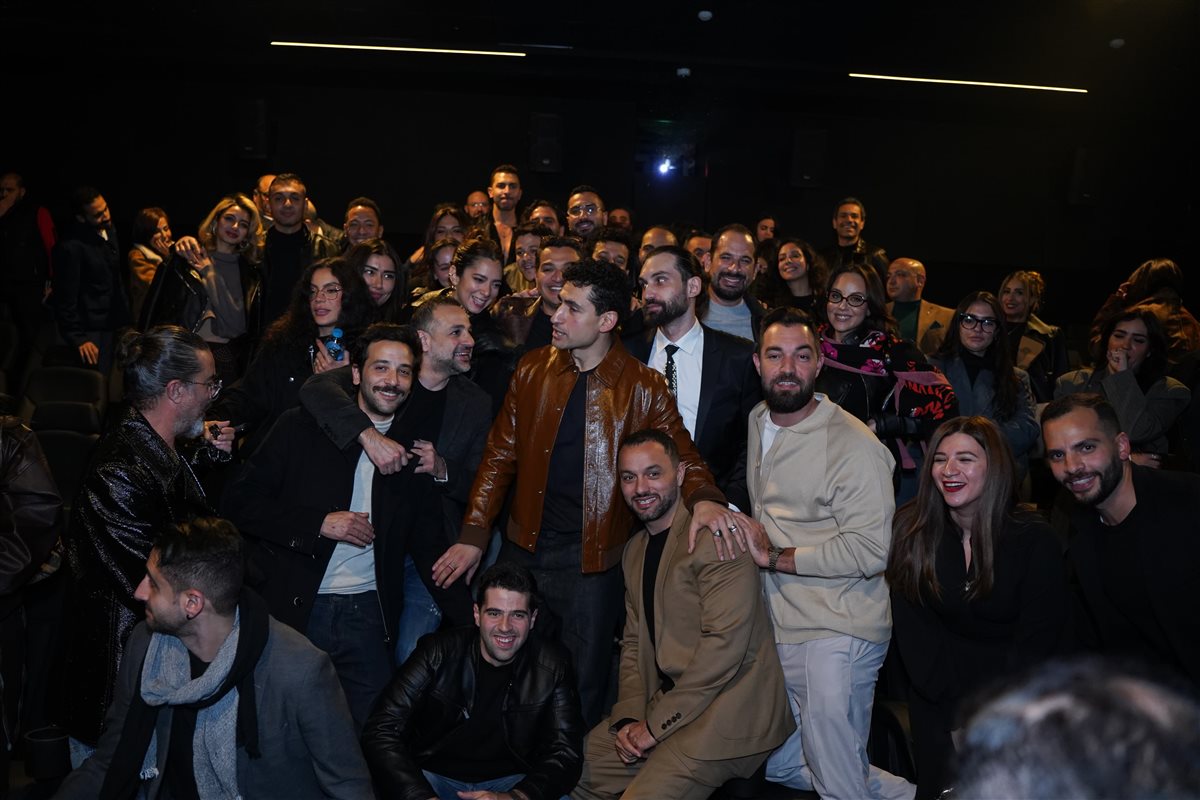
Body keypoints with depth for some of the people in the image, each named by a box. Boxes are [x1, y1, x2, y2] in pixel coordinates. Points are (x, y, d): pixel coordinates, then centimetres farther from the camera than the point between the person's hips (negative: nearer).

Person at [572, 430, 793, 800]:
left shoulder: (717, 537, -15)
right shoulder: (634, 551, 13)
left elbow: (724, 643, -22)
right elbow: (634, 642, 14)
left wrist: (656, 724, -17)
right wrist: (628, 717, -2)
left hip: (728, 706, -8)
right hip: (667, 700, 8)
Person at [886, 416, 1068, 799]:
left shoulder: (1034, 539, -15)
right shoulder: (910, 530, -12)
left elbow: (1037, 642, -11)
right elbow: (912, 631, -8)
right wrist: (960, 706, -14)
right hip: (939, 702, 1)